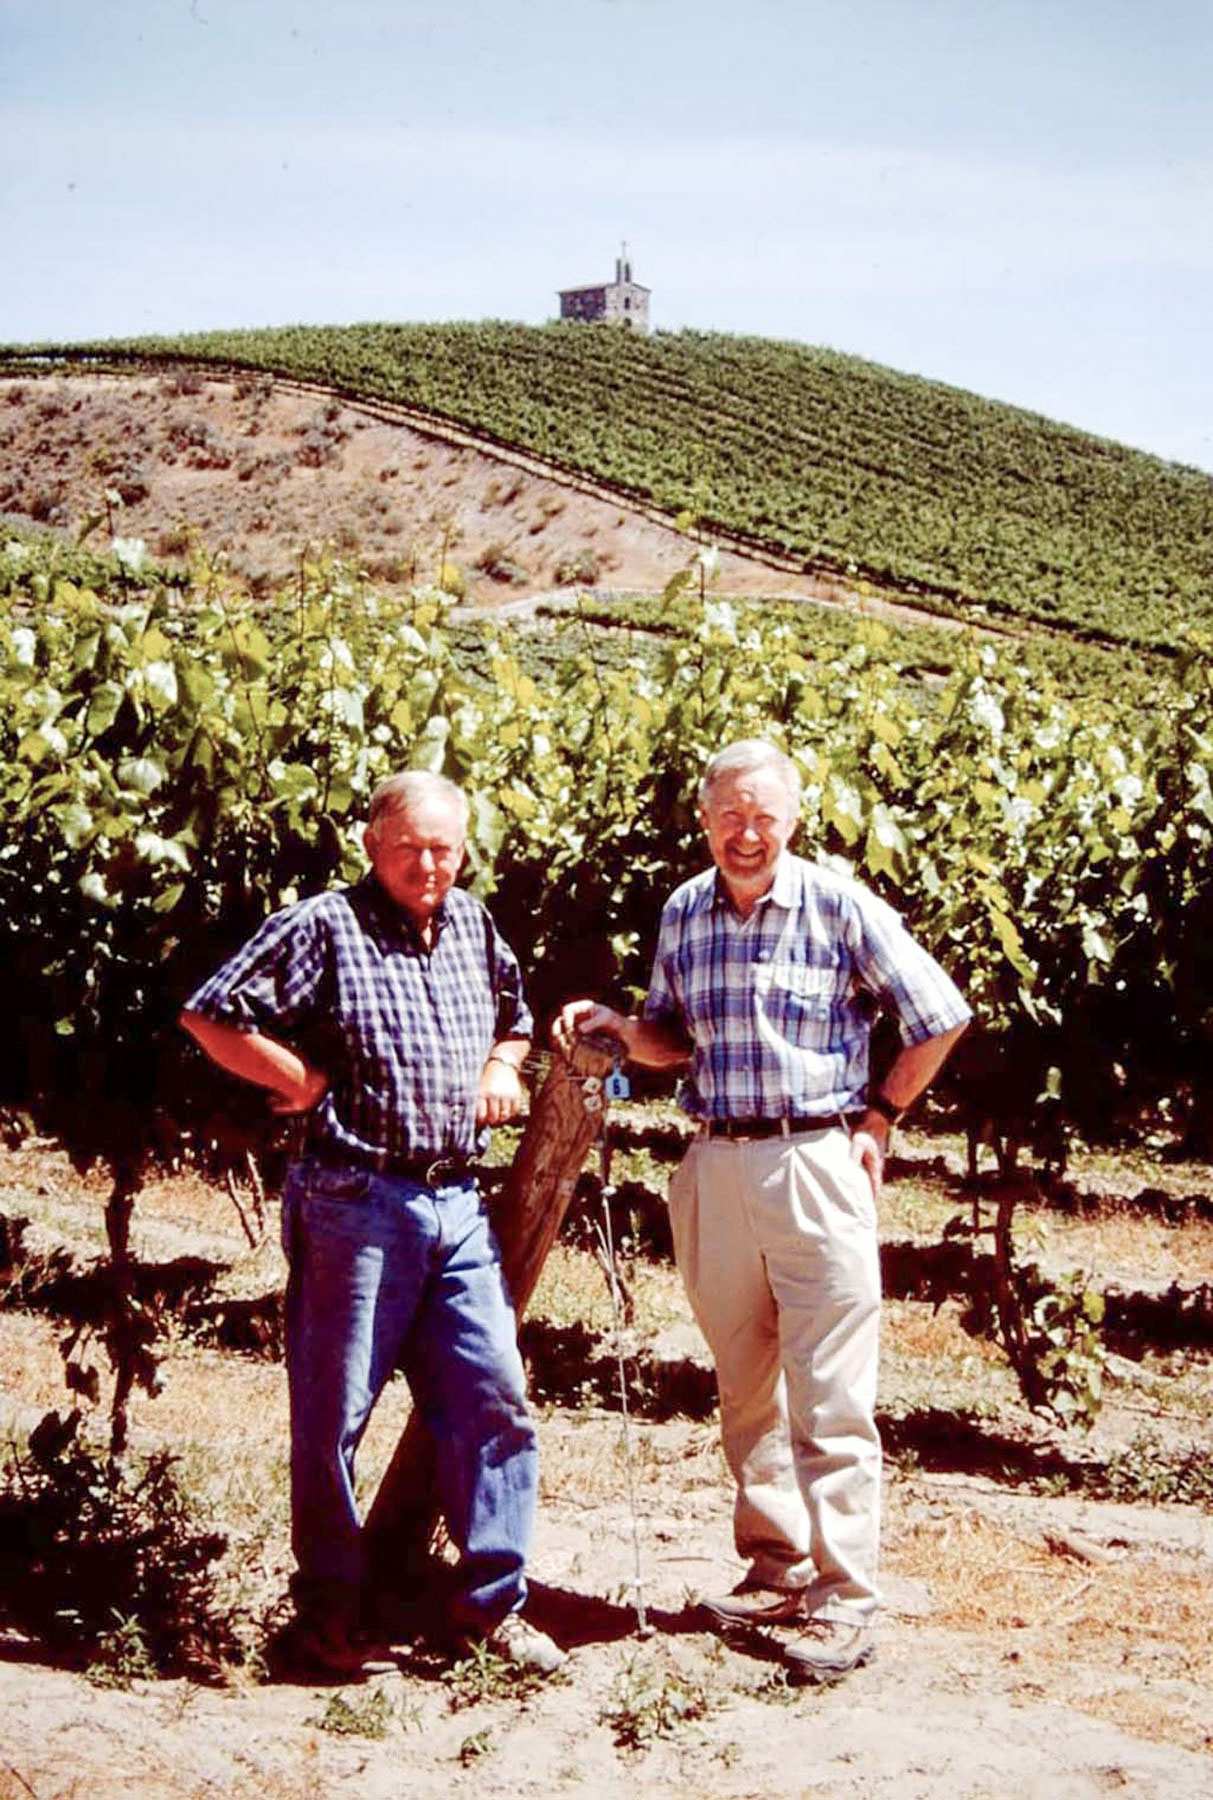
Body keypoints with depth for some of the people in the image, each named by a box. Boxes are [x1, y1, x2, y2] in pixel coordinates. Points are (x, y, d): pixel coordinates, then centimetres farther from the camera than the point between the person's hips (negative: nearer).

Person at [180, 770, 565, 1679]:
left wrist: (503, 1066, 11)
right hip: (354, 1202, -6)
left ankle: (492, 1603, 15)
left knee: (497, 1398, 4)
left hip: (459, 1203, 6)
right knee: (335, 1413, 3)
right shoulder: (324, 926, -5)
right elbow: (212, 1014, -9)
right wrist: (307, 1082, -7)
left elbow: (516, 1019, 31)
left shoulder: (473, 924, 14)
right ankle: (328, 1614, 16)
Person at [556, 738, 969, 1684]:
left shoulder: (841, 907, -6)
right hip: (716, 1168, 5)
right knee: (745, 1392, 13)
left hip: (817, 1163, -5)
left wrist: (878, 1116, 2)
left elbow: (940, 1015, 2)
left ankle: (844, 1600, 3)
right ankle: (776, 1569, 25)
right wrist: (615, 1026, -2)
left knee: (830, 1397, -4)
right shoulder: (683, 914, 8)